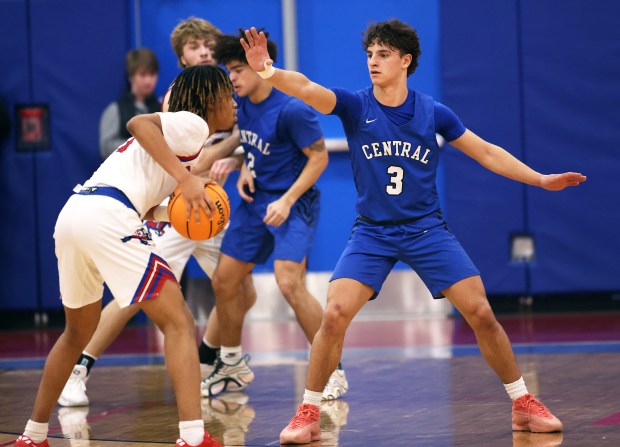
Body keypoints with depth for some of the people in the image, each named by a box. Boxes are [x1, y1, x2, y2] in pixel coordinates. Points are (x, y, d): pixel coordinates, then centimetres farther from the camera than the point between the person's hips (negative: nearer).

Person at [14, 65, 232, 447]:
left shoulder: (187, 130, 31)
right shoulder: (194, 125, 4)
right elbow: (138, 123, -16)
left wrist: (182, 205, 12)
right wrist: (184, 178, -20)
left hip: (72, 215, 10)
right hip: (107, 217, -10)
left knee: (79, 332, 26)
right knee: (178, 322, -9)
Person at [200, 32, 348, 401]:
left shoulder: (292, 110, -21)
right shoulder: (242, 103, 2)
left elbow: (319, 157, -17)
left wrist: (287, 201, -23)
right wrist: (245, 170, 1)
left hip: (292, 203, -8)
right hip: (256, 200, 8)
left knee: (290, 283, -23)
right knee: (224, 281, 8)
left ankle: (332, 371, -12)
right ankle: (233, 366, 28)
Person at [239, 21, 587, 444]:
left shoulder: (433, 113, -2)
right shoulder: (355, 106, -7)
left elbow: (486, 152, 10)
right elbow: (307, 89, -26)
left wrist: (540, 179, 8)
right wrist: (268, 71, -45)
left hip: (427, 230, 1)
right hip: (372, 233, -1)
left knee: (482, 314, -6)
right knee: (334, 316, -17)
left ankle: (524, 404, 11)